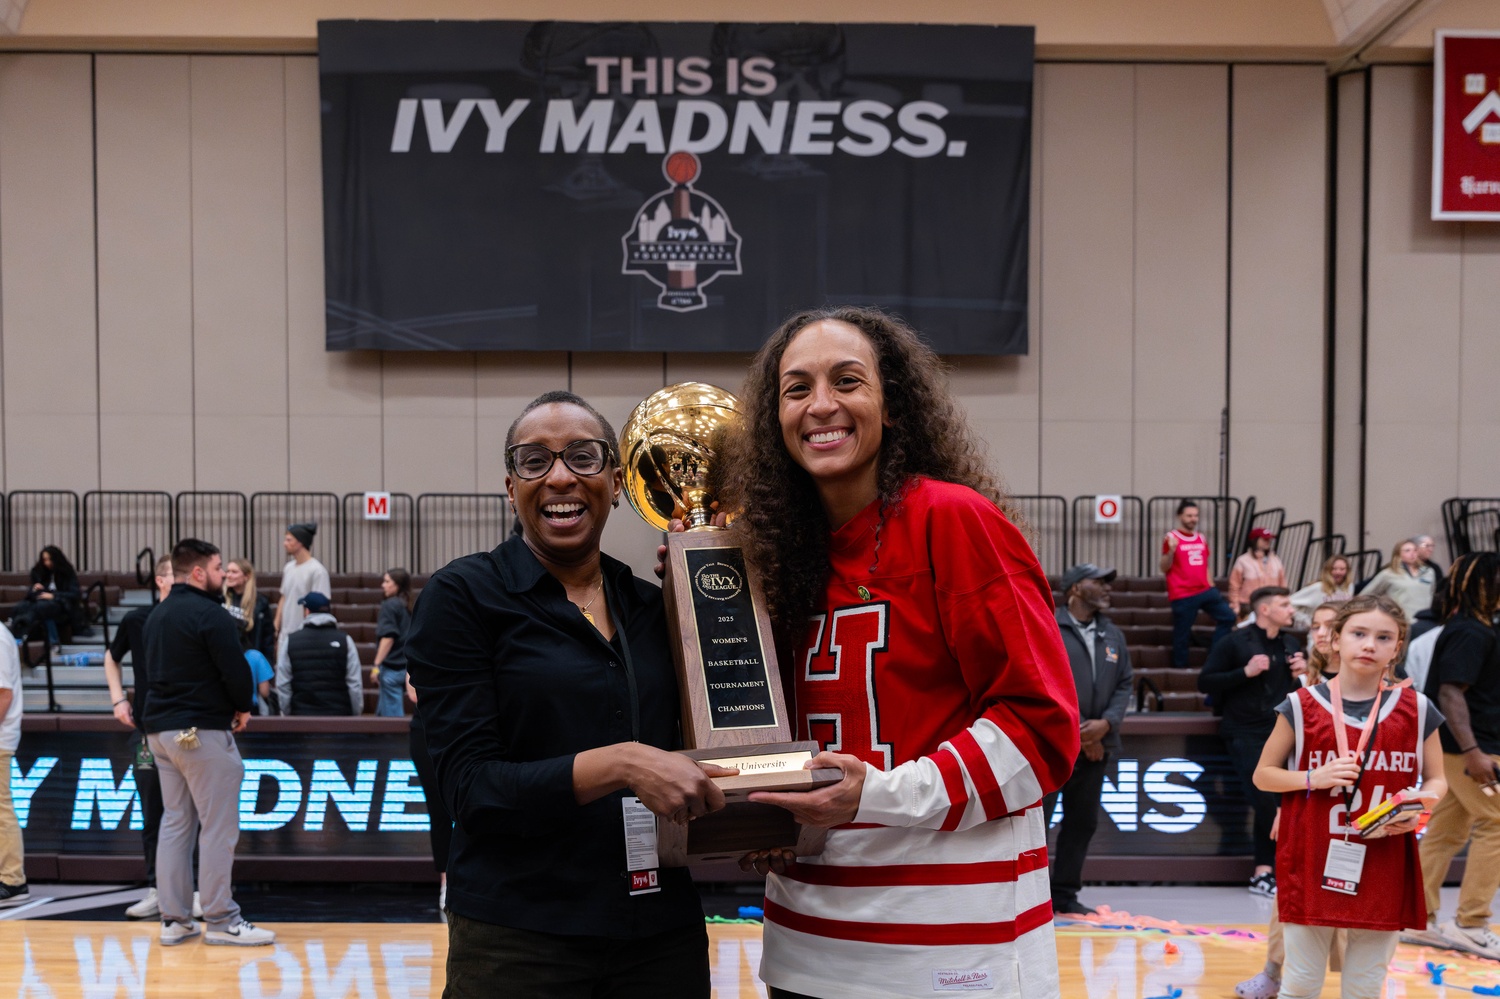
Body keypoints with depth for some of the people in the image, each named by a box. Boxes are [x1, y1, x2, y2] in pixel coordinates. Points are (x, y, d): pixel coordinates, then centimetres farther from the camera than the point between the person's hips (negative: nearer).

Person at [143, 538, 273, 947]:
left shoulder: (157, 616, 15)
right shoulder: (209, 614, -14)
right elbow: (236, 670, -18)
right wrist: (241, 708, 1)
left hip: (161, 729, 9)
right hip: (203, 730, -9)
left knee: (174, 823, 11)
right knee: (218, 827, -3)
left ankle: (174, 919, 12)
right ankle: (220, 920, -1)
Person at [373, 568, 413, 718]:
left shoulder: (389, 605, -10)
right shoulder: (407, 607, 12)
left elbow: (388, 637, -18)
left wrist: (377, 664, -16)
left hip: (391, 667, -8)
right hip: (405, 665, 8)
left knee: (392, 714, -3)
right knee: (381, 710, 17)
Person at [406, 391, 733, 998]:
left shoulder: (653, 607, 8)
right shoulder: (461, 597, -5)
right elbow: (471, 789, -13)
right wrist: (617, 764, -25)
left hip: (663, 933, 4)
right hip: (518, 942, -4)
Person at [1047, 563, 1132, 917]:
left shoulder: (1113, 635, 15)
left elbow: (1125, 684, 13)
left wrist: (1106, 722, -6)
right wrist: (1077, 730, -12)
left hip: (1096, 743, 6)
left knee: (1082, 821, 10)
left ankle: (1065, 894, 19)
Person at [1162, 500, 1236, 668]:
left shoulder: (1202, 539, 12)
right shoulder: (1172, 538, -6)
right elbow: (1164, 568, -8)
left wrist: (1212, 588, 19)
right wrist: (1171, 551, -25)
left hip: (1205, 591, 6)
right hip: (1182, 596, -6)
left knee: (1228, 617, 1)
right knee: (1182, 633, -1)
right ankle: (1180, 667, 12)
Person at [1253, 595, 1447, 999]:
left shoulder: (1416, 710, 2)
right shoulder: (1302, 706, -2)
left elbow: (1436, 780, 11)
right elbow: (1263, 774, 4)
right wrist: (1313, 778, -14)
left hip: (1384, 871, 1)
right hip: (1313, 865, -1)